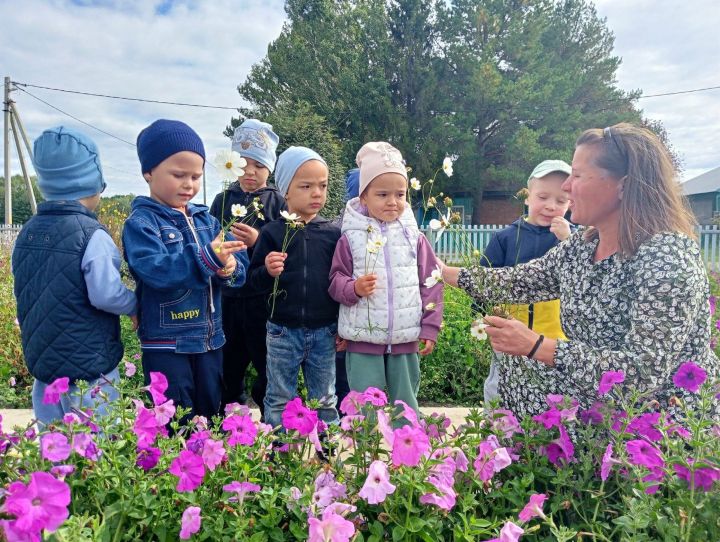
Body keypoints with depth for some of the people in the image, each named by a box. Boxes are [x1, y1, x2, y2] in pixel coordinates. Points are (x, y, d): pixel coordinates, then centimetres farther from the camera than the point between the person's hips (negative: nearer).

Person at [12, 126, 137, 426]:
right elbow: (106, 294, -23)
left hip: (40, 361, 7)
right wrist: (134, 305, -4)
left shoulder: (26, 233, 3)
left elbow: (25, 294, 12)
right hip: (89, 370, -7)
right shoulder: (91, 235, -19)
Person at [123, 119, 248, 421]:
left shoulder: (205, 220, 7)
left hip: (209, 338, 6)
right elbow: (153, 268, -29)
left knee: (212, 413, 21)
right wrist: (206, 259, -38)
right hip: (165, 343, -6)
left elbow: (238, 261, 2)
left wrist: (230, 268, -21)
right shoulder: (141, 222, -12)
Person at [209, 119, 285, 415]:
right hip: (228, 294, 4)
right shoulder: (222, 199, 8)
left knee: (268, 365, 5)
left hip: (264, 297, -3)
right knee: (229, 363, 16)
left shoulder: (278, 202, -1)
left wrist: (258, 241, -22)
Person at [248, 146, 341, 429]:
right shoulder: (272, 232, -5)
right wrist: (268, 271, -24)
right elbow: (254, 279, -2)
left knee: (325, 402, 17)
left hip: (324, 331, 1)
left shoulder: (333, 233, -2)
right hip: (283, 332, -1)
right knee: (279, 402, 15)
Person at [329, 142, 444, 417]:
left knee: (406, 406, 16)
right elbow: (335, 280, 0)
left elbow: (431, 284, 3)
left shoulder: (414, 238, 1)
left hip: (405, 340, 2)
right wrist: (354, 288, -21)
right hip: (363, 340, -1)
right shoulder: (351, 238, -4)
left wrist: (430, 328, 1)